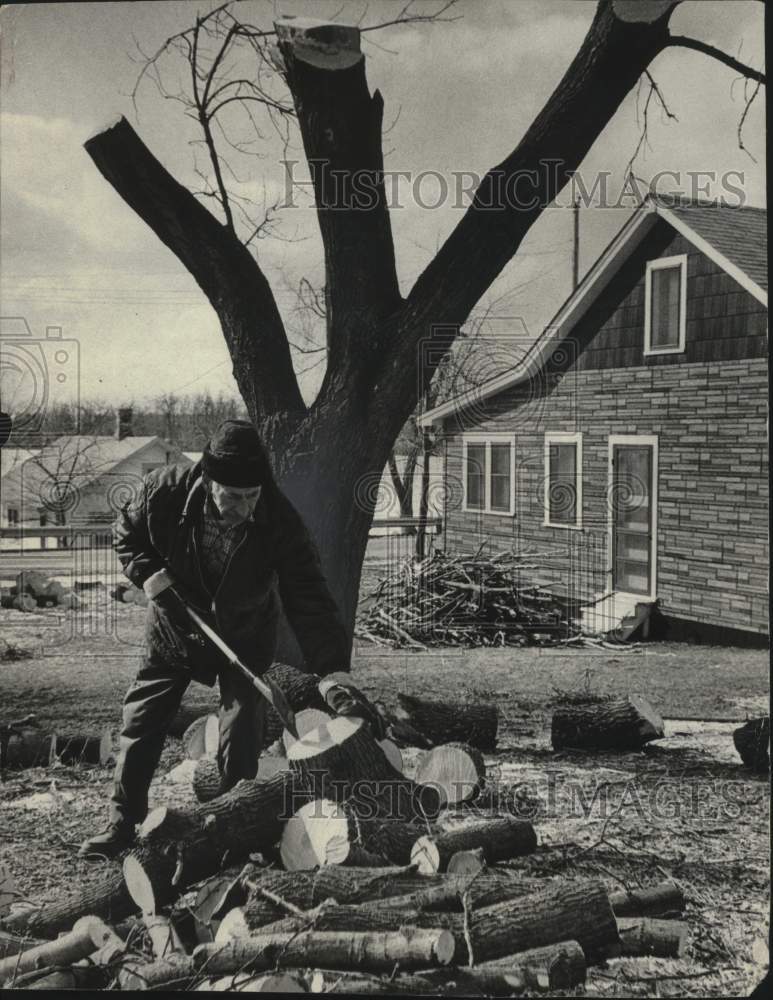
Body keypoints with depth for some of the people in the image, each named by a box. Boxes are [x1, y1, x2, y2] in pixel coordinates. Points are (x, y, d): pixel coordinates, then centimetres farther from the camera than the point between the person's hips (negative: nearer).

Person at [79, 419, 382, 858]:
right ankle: (123, 823, 22)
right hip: (173, 628, 2)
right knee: (141, 723, 6)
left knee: (242, 738, -6)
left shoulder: (281, 522, -31)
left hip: (245, 636, -2)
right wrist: (149, 573, -23)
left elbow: (310, 601, -34)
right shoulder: (165, 491, -27)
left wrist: (331, 673, -45)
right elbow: (127, 534, -5)